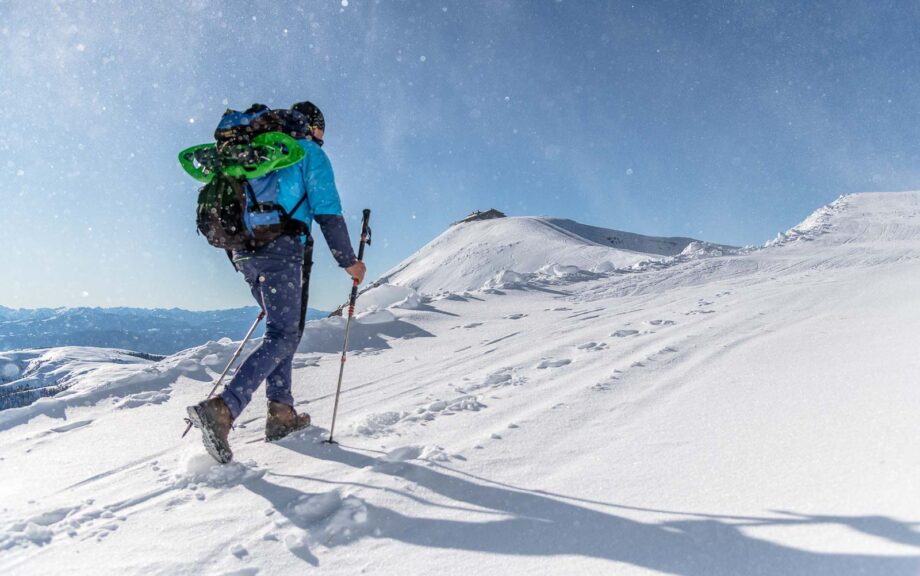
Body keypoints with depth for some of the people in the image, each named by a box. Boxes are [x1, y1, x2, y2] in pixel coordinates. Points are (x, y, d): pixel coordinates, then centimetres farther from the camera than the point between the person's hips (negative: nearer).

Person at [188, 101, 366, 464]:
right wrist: (349, 261, 0)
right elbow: (328, 212, -6)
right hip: (279, 248, -8)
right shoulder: (310, 152, 3)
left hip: (242, 250, 8)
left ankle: (281, 413, 14)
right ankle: (223, 409, -22)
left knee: (283, 326, 16)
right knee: (282, 336, -7)